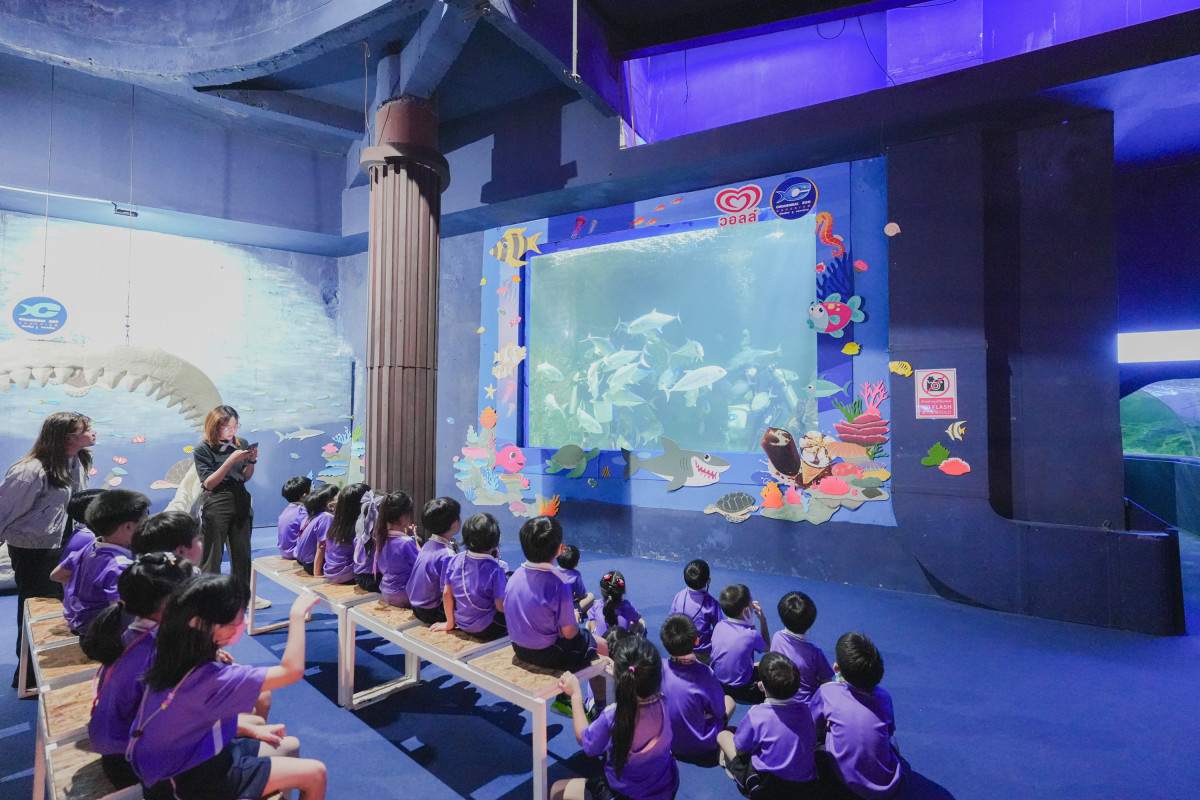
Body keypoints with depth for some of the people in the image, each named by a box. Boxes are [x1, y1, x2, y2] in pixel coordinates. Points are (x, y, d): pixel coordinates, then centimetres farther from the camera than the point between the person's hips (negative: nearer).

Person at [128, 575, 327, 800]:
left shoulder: (174, 656, -9)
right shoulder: (211, 676, -35)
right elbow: (292, 670, -31)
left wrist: (251, 729, 4)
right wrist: (297, 615, -24)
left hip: (185, 755, 8)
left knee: (290, 746, 19)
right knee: (315, 774, -3)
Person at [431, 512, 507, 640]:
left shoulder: (455, 560, -7)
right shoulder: (495, 570, -22)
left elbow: (446, 593, 1)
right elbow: (501, 607, -17)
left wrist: (450, 623, 14)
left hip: (462, 623, 6)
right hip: (486, 630, -6)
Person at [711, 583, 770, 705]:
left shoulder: (719, 626, -12)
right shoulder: (751, 635, -26)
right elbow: (767, 648, -4)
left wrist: (751, 624, 0)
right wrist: (763, 620, -3)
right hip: (740, 689, -6)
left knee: (759, 666, 26)